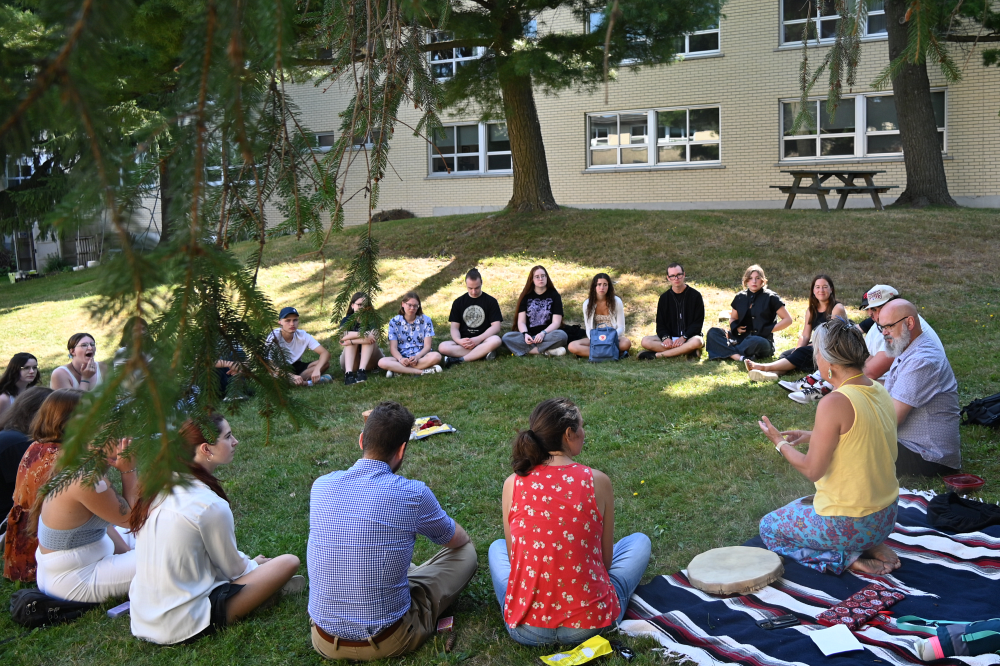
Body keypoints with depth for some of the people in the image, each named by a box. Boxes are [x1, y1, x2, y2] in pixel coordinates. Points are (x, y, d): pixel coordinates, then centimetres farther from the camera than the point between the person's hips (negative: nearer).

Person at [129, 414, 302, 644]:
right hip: (184, 627, -8)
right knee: (289, 562, -6)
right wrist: (254, 565, 16)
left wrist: (247, 561, 17)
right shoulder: (211, 506, -22)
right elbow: (233, 568, -6)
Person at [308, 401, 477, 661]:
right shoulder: (413, 494, -18)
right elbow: (458, 540, 4)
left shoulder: (321, 486, -6)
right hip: (387, 642, -5)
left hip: (325, 640, 5)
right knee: (466, 552, 10)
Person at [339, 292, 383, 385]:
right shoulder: (347, 320, 1)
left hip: (369, 360, 0)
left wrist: (350, 341, -26)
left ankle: (362, 370, -39)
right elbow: (343, 336, -23)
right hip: (350, 360, 1)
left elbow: (375, 337, -24)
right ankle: (348, 373, -43)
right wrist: (363, 334, -33)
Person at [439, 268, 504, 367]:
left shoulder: (491, 301, 5)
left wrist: (478, 339, -19)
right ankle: (483, 352, -28)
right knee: (442, 347, -29)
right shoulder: (458, 302, 11)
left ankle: (459, 360, -30)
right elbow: (454, 327, 6)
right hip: (464, 342, 2)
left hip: (483, 340, -2)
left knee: (496, 340, -37)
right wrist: (459, 341, -17)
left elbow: (496, 327, -4)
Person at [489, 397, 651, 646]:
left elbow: (514, 556, 5)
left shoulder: (513, 484, -4)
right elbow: (606, 560, 1)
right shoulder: (597, 481, -8)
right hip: (590, 624, -1)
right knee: (640, 541, 24)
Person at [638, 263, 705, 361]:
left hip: (689, 336, -3)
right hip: (670, 337, 3)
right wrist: (665, 337, -15)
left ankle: (657, 355, -30)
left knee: (697, 342, -39)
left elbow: (698, 323, -4)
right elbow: (660, 323, 7)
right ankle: (686, 351, -27)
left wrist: (684, 337, -19)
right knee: (645, 341, -23)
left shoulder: (695, 295, 0)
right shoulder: (664, 297, 9)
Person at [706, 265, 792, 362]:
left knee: (755, 342, -42)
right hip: (743, 338, 5)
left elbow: (788, 319, 0)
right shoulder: (740, 297, 11)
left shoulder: (770, 298, -1)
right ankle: (738, 357, -36)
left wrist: (768, 330, -11)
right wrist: (735, 328, 1)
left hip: (763, 341, -5)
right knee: (712, 332, -16)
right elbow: (733, 318, 25)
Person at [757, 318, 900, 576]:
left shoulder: (834, 404, -26)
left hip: (849, 524, -8)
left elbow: (812, 470, -19)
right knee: (801, 505, 31)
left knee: (769, 527, 14)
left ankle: (847, 558, -2)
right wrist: (812, 436, 16)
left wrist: (780, 442, -4)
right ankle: (873, 547, 12)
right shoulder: (880, 391, 0)